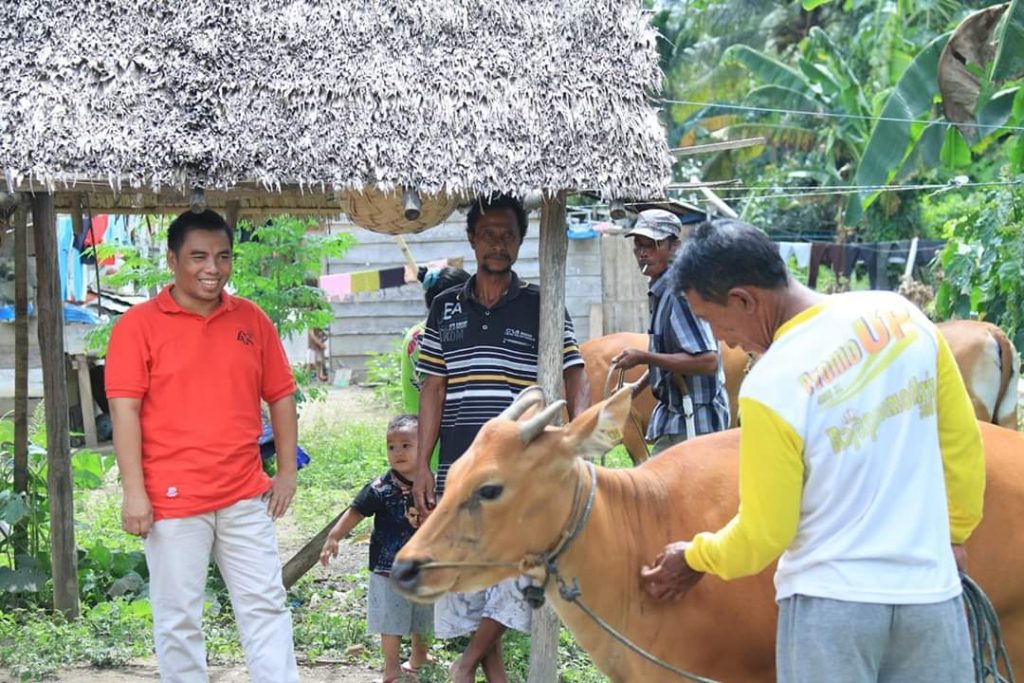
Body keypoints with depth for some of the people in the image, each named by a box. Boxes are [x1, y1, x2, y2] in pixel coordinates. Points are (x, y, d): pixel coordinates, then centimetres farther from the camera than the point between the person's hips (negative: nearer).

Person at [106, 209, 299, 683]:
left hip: (246, 497, 4)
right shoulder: (139, 324, -4)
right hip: (172, 500, -4)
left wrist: (286, 472, 8)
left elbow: (281, 397, 14)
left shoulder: (252, 320, 8)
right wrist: (134, 491, -13)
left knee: (266, 607, 6)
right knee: (178, 619, 4)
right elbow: (124, 410, -8)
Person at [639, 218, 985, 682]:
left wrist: (696, 557, 11)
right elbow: (963, 441, 8)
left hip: (830, 603, -5)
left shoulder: (772, 388, -17)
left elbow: (764, 535, -8)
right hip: (930, 591, 5)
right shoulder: (901, 315, -3)